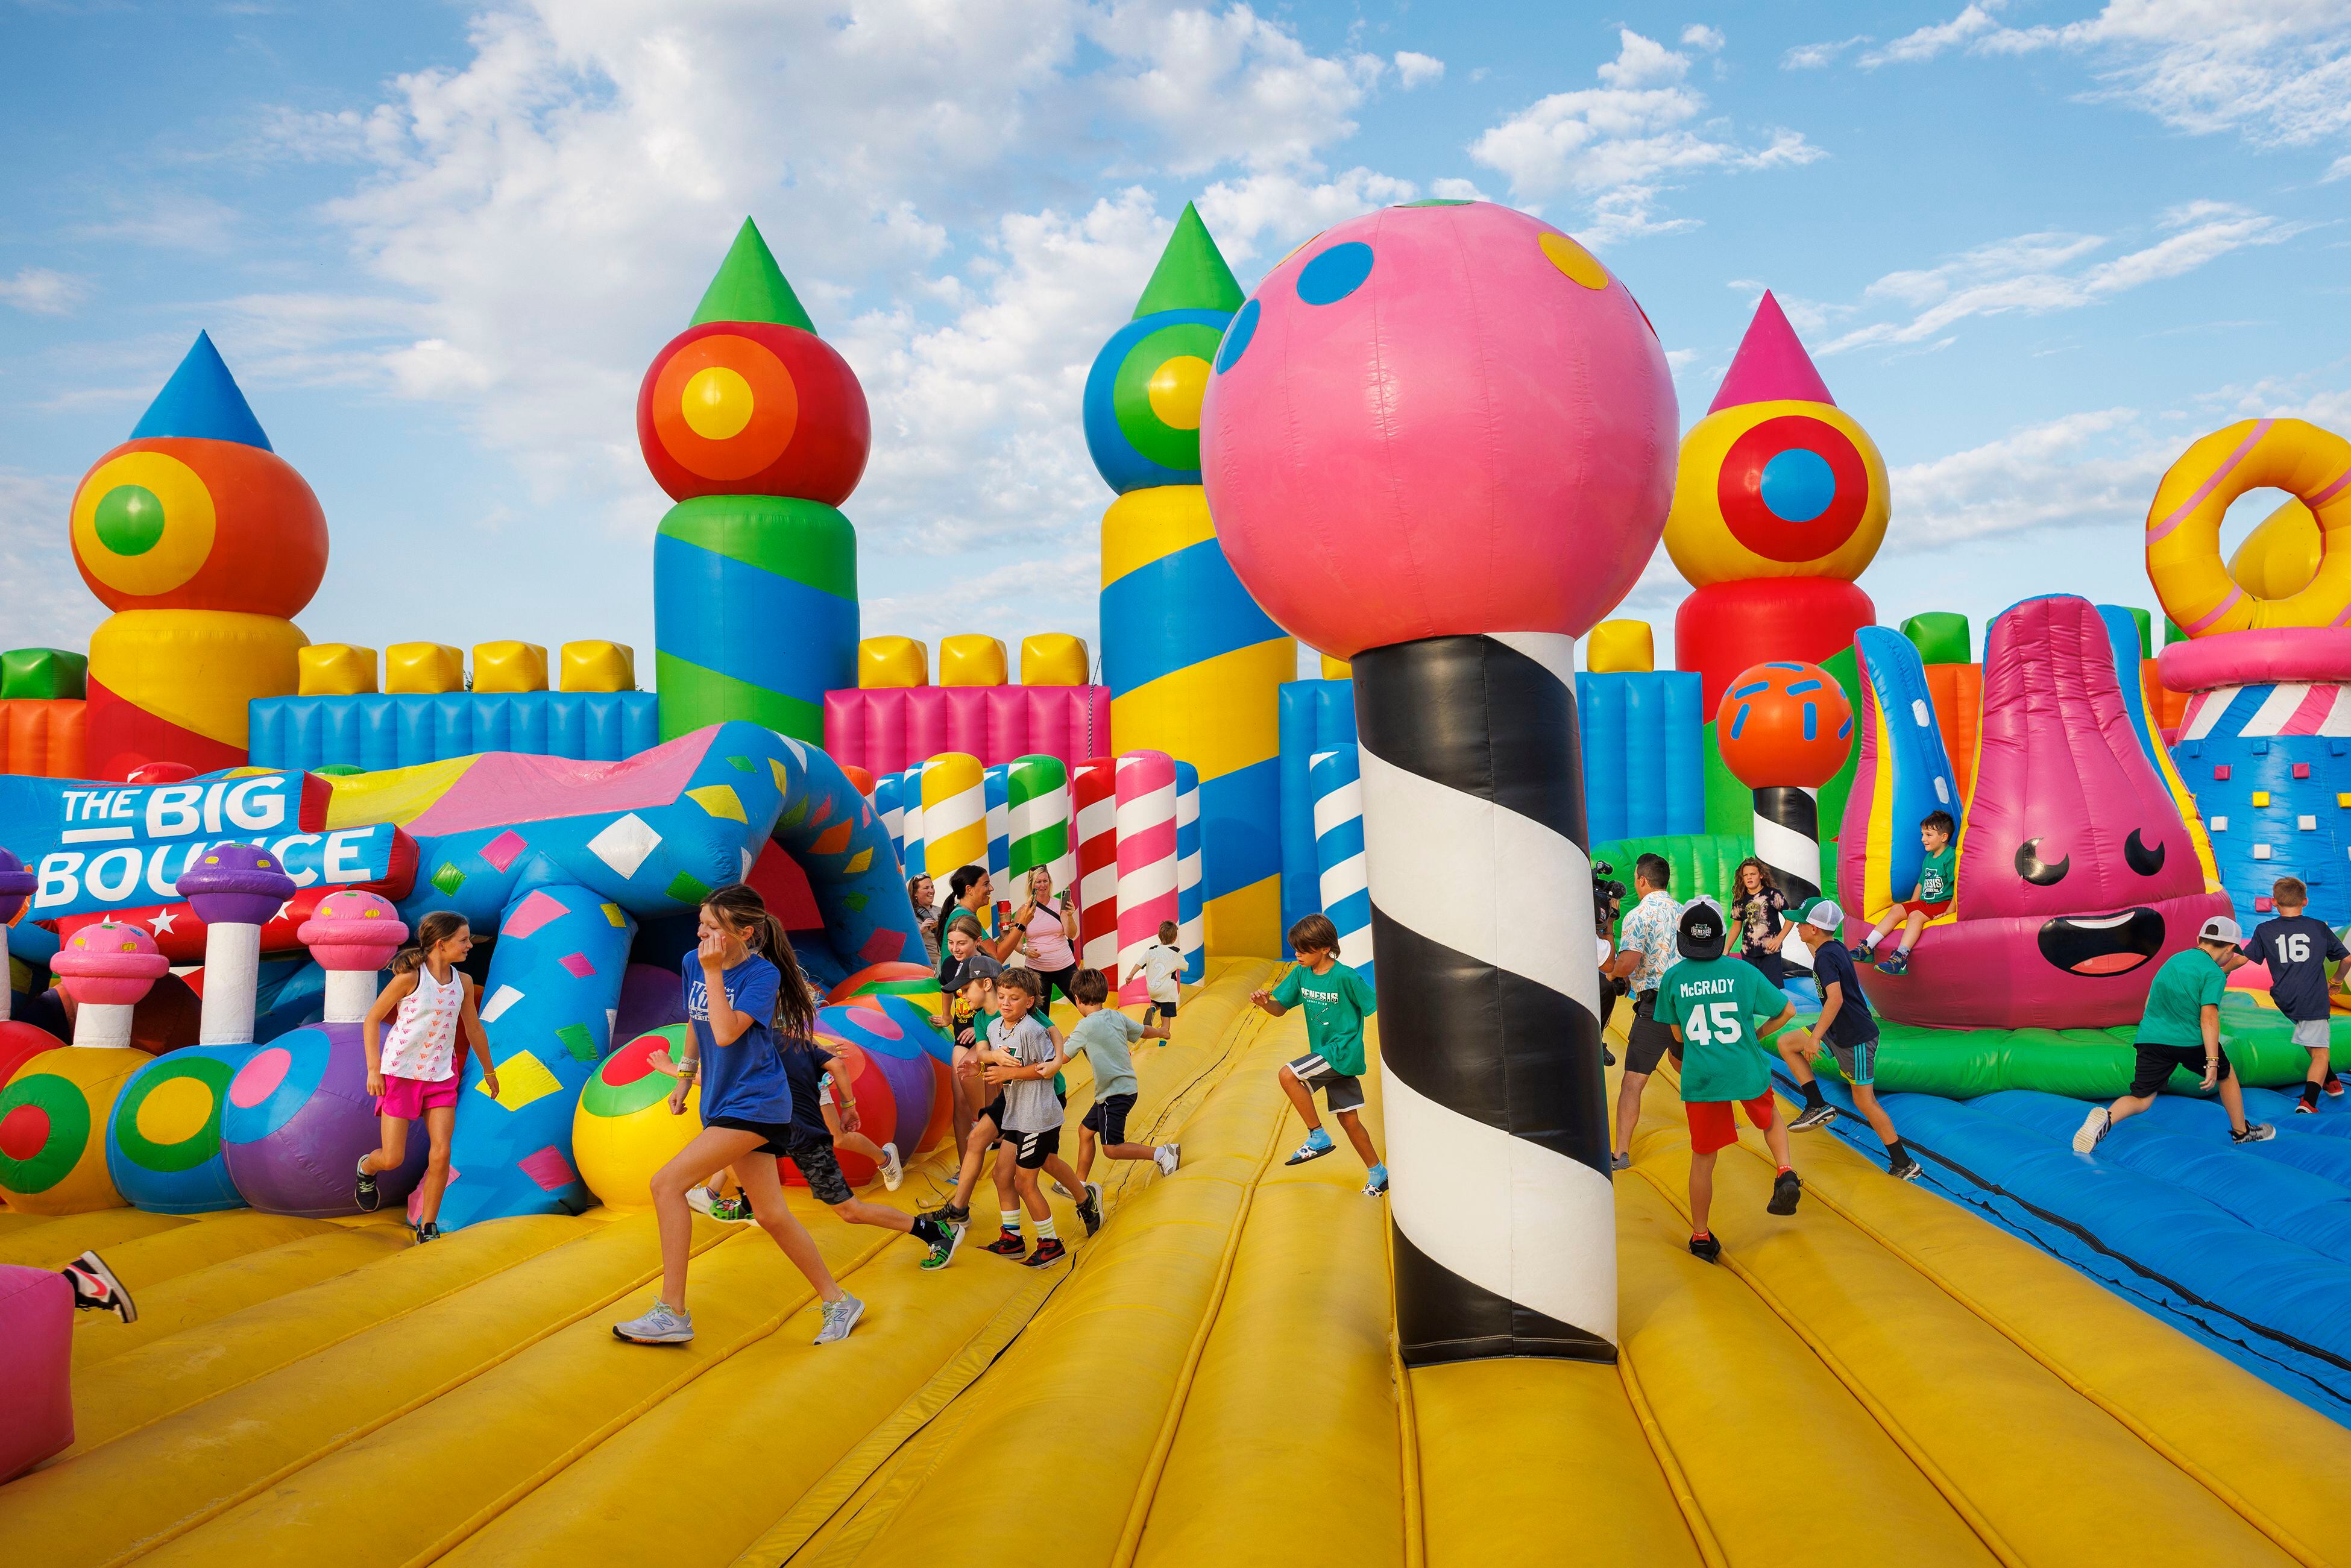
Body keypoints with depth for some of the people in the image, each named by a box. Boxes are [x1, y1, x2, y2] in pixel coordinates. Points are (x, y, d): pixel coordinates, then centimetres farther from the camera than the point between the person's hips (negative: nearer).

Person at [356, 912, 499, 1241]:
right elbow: (372, 1020, -6)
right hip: (400, 1074, -4)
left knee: (441, 1155, -8)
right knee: (392, 1159, 0)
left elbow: (474, 1029, 16)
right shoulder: (410, 978, -13)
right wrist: (374, 1070, -12)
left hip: (441, 1077, 4)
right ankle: (366, 1167, 37)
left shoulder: (463, 981, 2)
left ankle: (427, 1228, 5)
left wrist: (489, 1071, 25)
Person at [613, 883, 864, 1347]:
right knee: (770, 1214, 10)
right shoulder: (693, 962, 5)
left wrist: (713, 972, -23)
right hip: (723, 1101, 8)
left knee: (667, 1184, -13)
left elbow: (727, 1033, -26)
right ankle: (837, 1301, 22)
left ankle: (672, 1313, -6)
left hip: (754, 1102, -8)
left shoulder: (763, 974, -14)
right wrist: (685, 1077, 23)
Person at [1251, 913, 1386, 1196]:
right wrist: (1264, 1002, -15)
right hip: (1326, 1054, 7)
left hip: (1343, 1051, -7)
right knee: (1349, 1119, 12)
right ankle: (1378, 1173, 27)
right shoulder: (1301, 974, 2)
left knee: (1288, 1074, -21)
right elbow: (1280, 1008, 6)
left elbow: (1378, 1005, -12)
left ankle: (1318, 1137, -9)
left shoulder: (1345, 977, -18)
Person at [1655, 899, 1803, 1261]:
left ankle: (1700, 1238, 21)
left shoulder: (1673, 979, -4)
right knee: (1769, 1119, 32)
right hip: (1748, 1071, 0)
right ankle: (1785, 1173, 9)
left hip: (1700, 1078, 0)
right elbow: (1787, 1010, 4)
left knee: (1703, 1159, 12)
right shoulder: (1741, 971, -5)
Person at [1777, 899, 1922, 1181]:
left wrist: (1815, 1038, -31)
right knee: (1786, 1044, 8)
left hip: (1856, 1038, -10)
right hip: (1839, 1031, 10)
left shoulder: (1825, 956, -21)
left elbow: (1835, 998, -32)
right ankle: (1817, 1106, 6)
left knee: (1865, 1102, -2)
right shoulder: (1836, 947, 7)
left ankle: (1905, 1165, 7)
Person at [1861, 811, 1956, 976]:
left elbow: (1958, 886, -17)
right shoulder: (1928, 858, 17)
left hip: (1944, 903, -9)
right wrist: (1912, 904, 20)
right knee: (1897, 910, -7)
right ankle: (1868, 948, -15)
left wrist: (1950, 911, -22)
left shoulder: (1951, 856, -11)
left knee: (1916, 916, -30)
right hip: (1924, 903, 9)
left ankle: (1901, 957, -44)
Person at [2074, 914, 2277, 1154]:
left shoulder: (2175, 959, 16)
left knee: (2141, 1100, 1)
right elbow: (2208, 1017, -16)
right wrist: (2212, 1061, -18)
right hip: (2190, 1042, -5)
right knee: (2226, 1074, 27)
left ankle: (2106, 1117, -32)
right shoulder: (2214, 973, -6)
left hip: (2150, 1037, 5)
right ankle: (2241, 1132, 41)